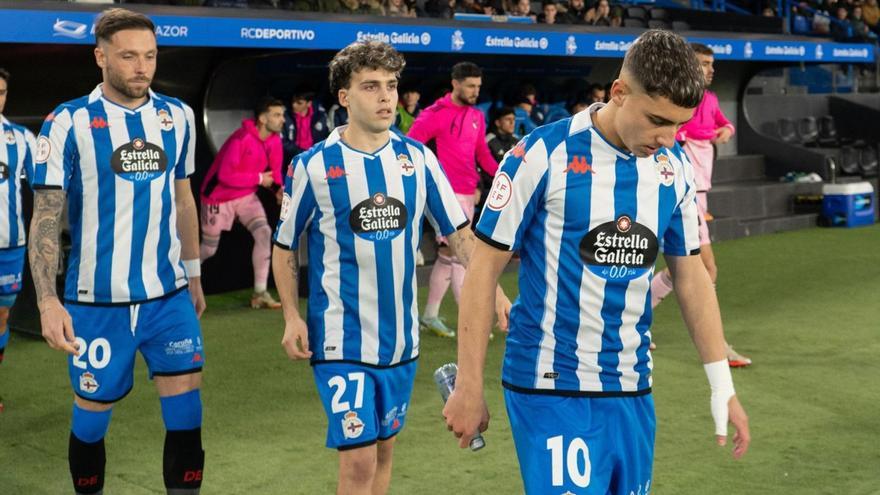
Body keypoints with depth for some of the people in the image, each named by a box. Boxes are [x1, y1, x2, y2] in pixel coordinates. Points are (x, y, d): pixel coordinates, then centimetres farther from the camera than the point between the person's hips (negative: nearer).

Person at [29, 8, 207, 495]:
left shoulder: (177, 116, 5)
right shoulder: (68, 122, -8)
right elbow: (45, 217, -10)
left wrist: (194, 273, 19)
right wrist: (48, 301, -19)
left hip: (169, 296, 3)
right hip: (97, 301, -3)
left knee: (186, 413, 0)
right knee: (91, 417, 9)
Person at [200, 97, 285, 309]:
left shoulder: (275, 140, -6)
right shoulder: (242, 138, -28)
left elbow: (275, 171, 1)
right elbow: (225, 175, -29)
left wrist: (280, 188, -20)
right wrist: (259, 178, -23)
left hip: (247, 196, 6)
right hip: (219, 197, -6)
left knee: (264, 233, -15)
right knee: (209, 249, 7)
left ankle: (260, 293, -10)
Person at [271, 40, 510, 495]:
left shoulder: (417, 157, 1)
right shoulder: (313, 166, -7)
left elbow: (458, 231, 6)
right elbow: (284, 246, 3)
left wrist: (493, 289, -6)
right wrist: (292, 316, -7)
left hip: (401, 337, 4)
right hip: (342, 339, -4)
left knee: (383, 448, 15)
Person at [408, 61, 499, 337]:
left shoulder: (477, 116, 13)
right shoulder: (436, 114, -9)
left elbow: (482, 153, 18)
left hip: (468, 193, 8)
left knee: (447, 255, 13)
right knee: (458, 254, -9)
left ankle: (430, 315, 24)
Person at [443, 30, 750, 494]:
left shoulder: (674, 168, 4)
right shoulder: (544, 154, -12)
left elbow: (691, 275, 14)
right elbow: (484, 267, -7)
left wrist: (722, 386, 11)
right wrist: (469, 386, -7)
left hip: (632, 389, 5)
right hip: (551, 388, -5)